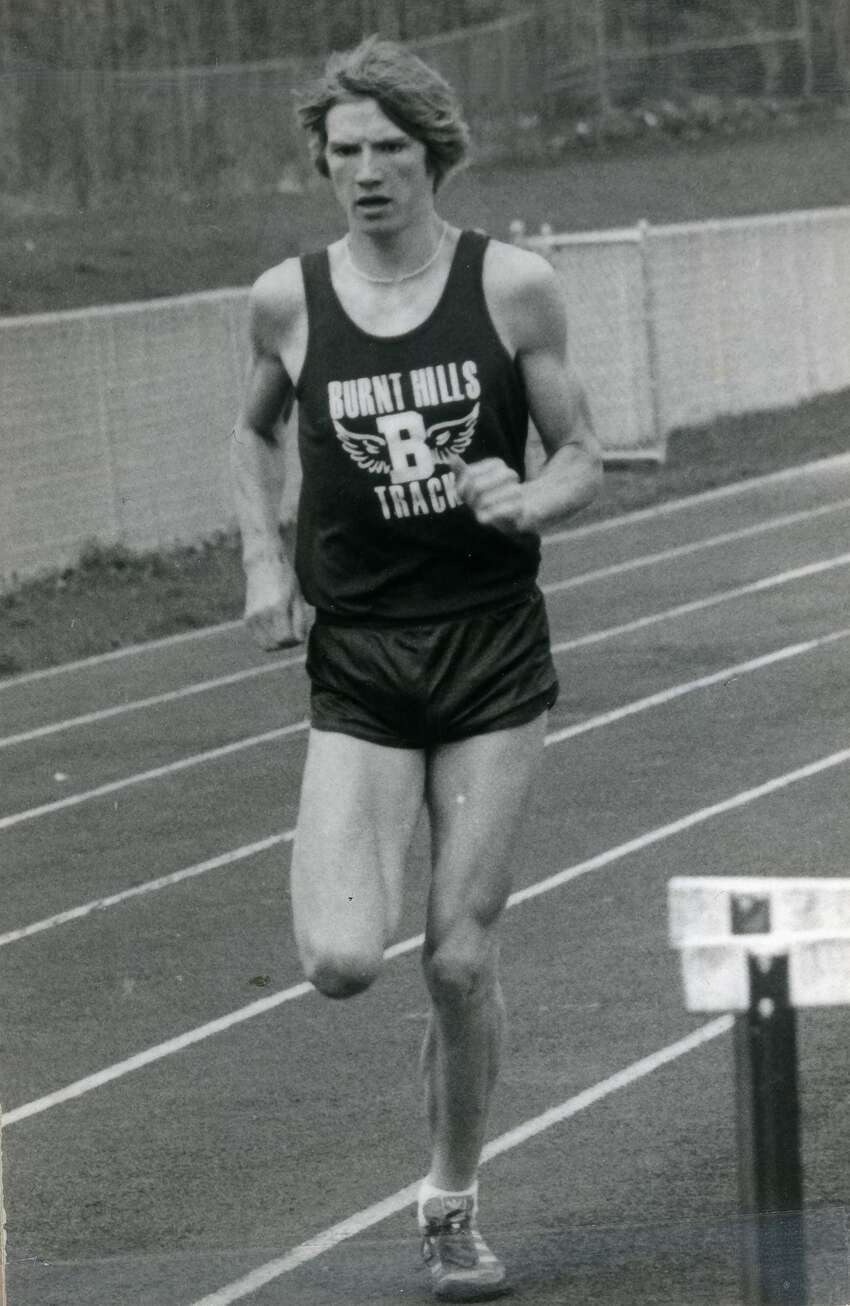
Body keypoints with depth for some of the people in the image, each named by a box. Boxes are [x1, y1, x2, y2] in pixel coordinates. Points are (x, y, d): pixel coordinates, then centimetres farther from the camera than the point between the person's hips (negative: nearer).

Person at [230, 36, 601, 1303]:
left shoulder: (513, 285, -3)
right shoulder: (288, 299, 0)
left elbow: (581, 456, 5)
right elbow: (255, 432, 20)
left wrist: (527, 503, -18)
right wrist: (264, 559, 5)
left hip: (494, 655, 0)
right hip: (356, 663, 1)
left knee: (460, 959, 0)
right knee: (341, 962, -14)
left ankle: (454, 1202, 20)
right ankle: (352, 876, 25)